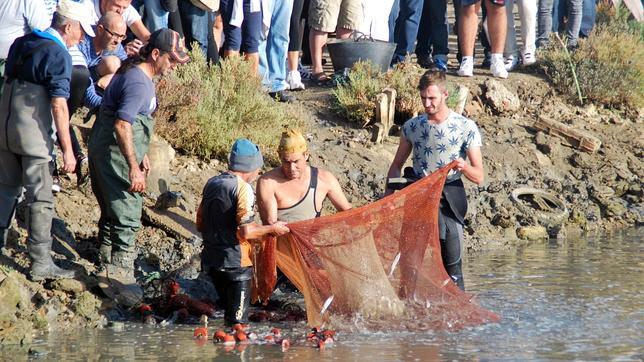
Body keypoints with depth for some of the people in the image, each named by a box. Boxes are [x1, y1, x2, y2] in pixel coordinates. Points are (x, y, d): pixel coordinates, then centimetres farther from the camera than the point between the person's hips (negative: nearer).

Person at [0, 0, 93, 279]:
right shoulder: (58, 55, -13)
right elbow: (59, 106, -18)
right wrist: (67, 150, -16)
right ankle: (41, 263, -2)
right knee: (40, 198, -2)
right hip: (32, 133, -7)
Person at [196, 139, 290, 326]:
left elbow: (200, 224, 16)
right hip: (235, 262, -8)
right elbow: (246, 232, -21)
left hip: (211, 260, 8)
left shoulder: (211, 184, 10)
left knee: (229, 315, 18)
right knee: (238, 322, -3)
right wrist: (272, 229, -6)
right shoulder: (242, 188, -14)